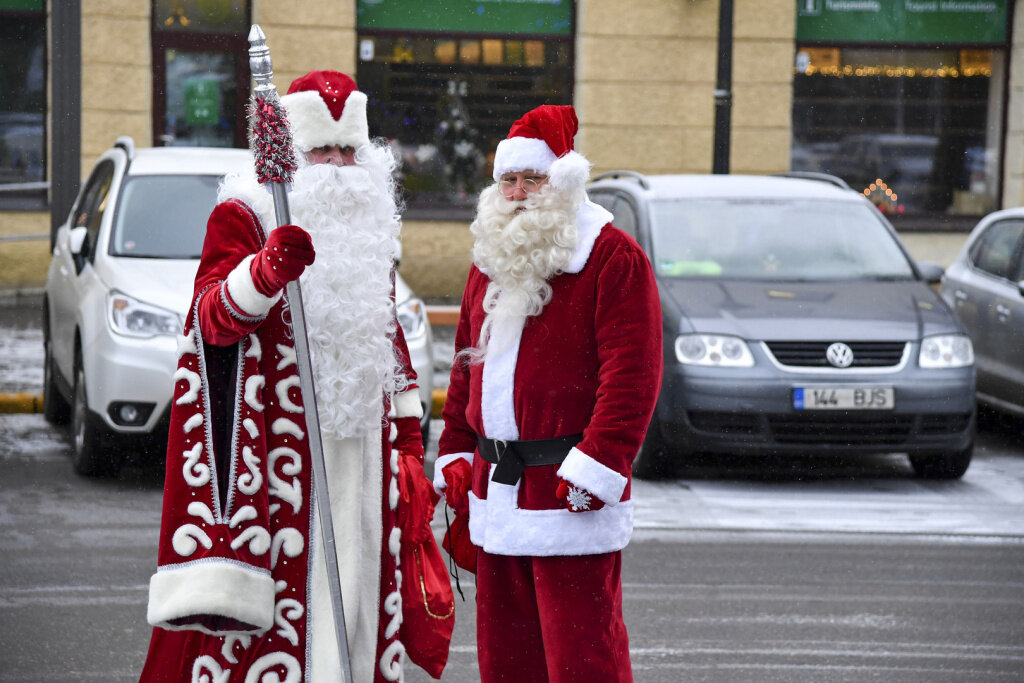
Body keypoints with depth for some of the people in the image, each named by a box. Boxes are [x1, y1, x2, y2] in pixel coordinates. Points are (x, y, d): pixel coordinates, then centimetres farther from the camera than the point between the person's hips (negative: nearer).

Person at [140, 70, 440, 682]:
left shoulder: (371, 228, 18)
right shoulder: (242, 217, -3)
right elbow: (214, 317, -19)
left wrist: (410, 447, 18)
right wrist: (267, 269, -40)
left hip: (363, 460, 6)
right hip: (277, 457, -6)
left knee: (352, 613, 6)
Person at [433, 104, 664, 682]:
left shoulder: (613, 258, -7)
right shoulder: (491, 260, 17)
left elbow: (632, 374, -15)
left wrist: (596, 466, -21)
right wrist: (455, 457, 17)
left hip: (568, 491, -7)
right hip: (495, 491, 8)